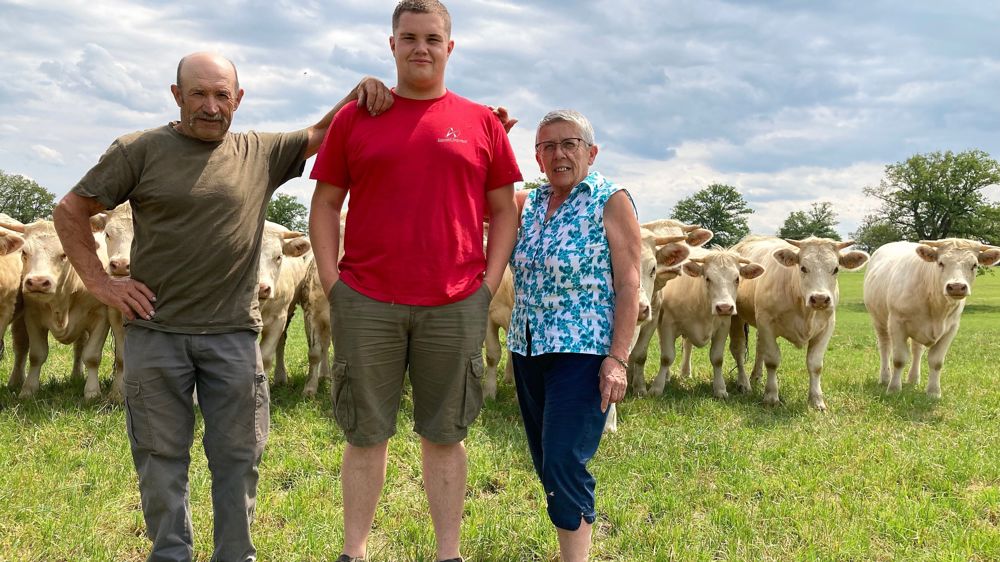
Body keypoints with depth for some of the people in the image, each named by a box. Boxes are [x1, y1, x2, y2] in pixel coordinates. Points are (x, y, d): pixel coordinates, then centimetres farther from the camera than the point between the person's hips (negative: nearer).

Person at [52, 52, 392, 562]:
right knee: (161, 456, 7)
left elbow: (320, 134, 15)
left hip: (234, 333, 2)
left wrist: (360, 91, -4)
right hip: (155, 333, -1)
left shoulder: (261, 153, 8)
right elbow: (70, 211, 6)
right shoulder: (139, 151, 1)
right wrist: (100, 282, -2)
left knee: (238, 456, 8)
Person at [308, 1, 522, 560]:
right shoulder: (354, 119, 8)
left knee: (445, 435, 8)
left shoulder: (482, 124, 8)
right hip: (366, 304, 0)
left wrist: (489, 283, 1)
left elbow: (504, 210, 10)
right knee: (366, 434, 7)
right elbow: (325, 205, 8)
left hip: (455, 306, 0)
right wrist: (331, 280, -1)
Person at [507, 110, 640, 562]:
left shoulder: (610, 201, -5)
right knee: (545, 462, 11)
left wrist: (617, 359, -18)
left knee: (563, 464, -11)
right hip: (527, 350, 7)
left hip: (582, 353, -6)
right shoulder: (529, 203, 12)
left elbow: (629, 283, -9)